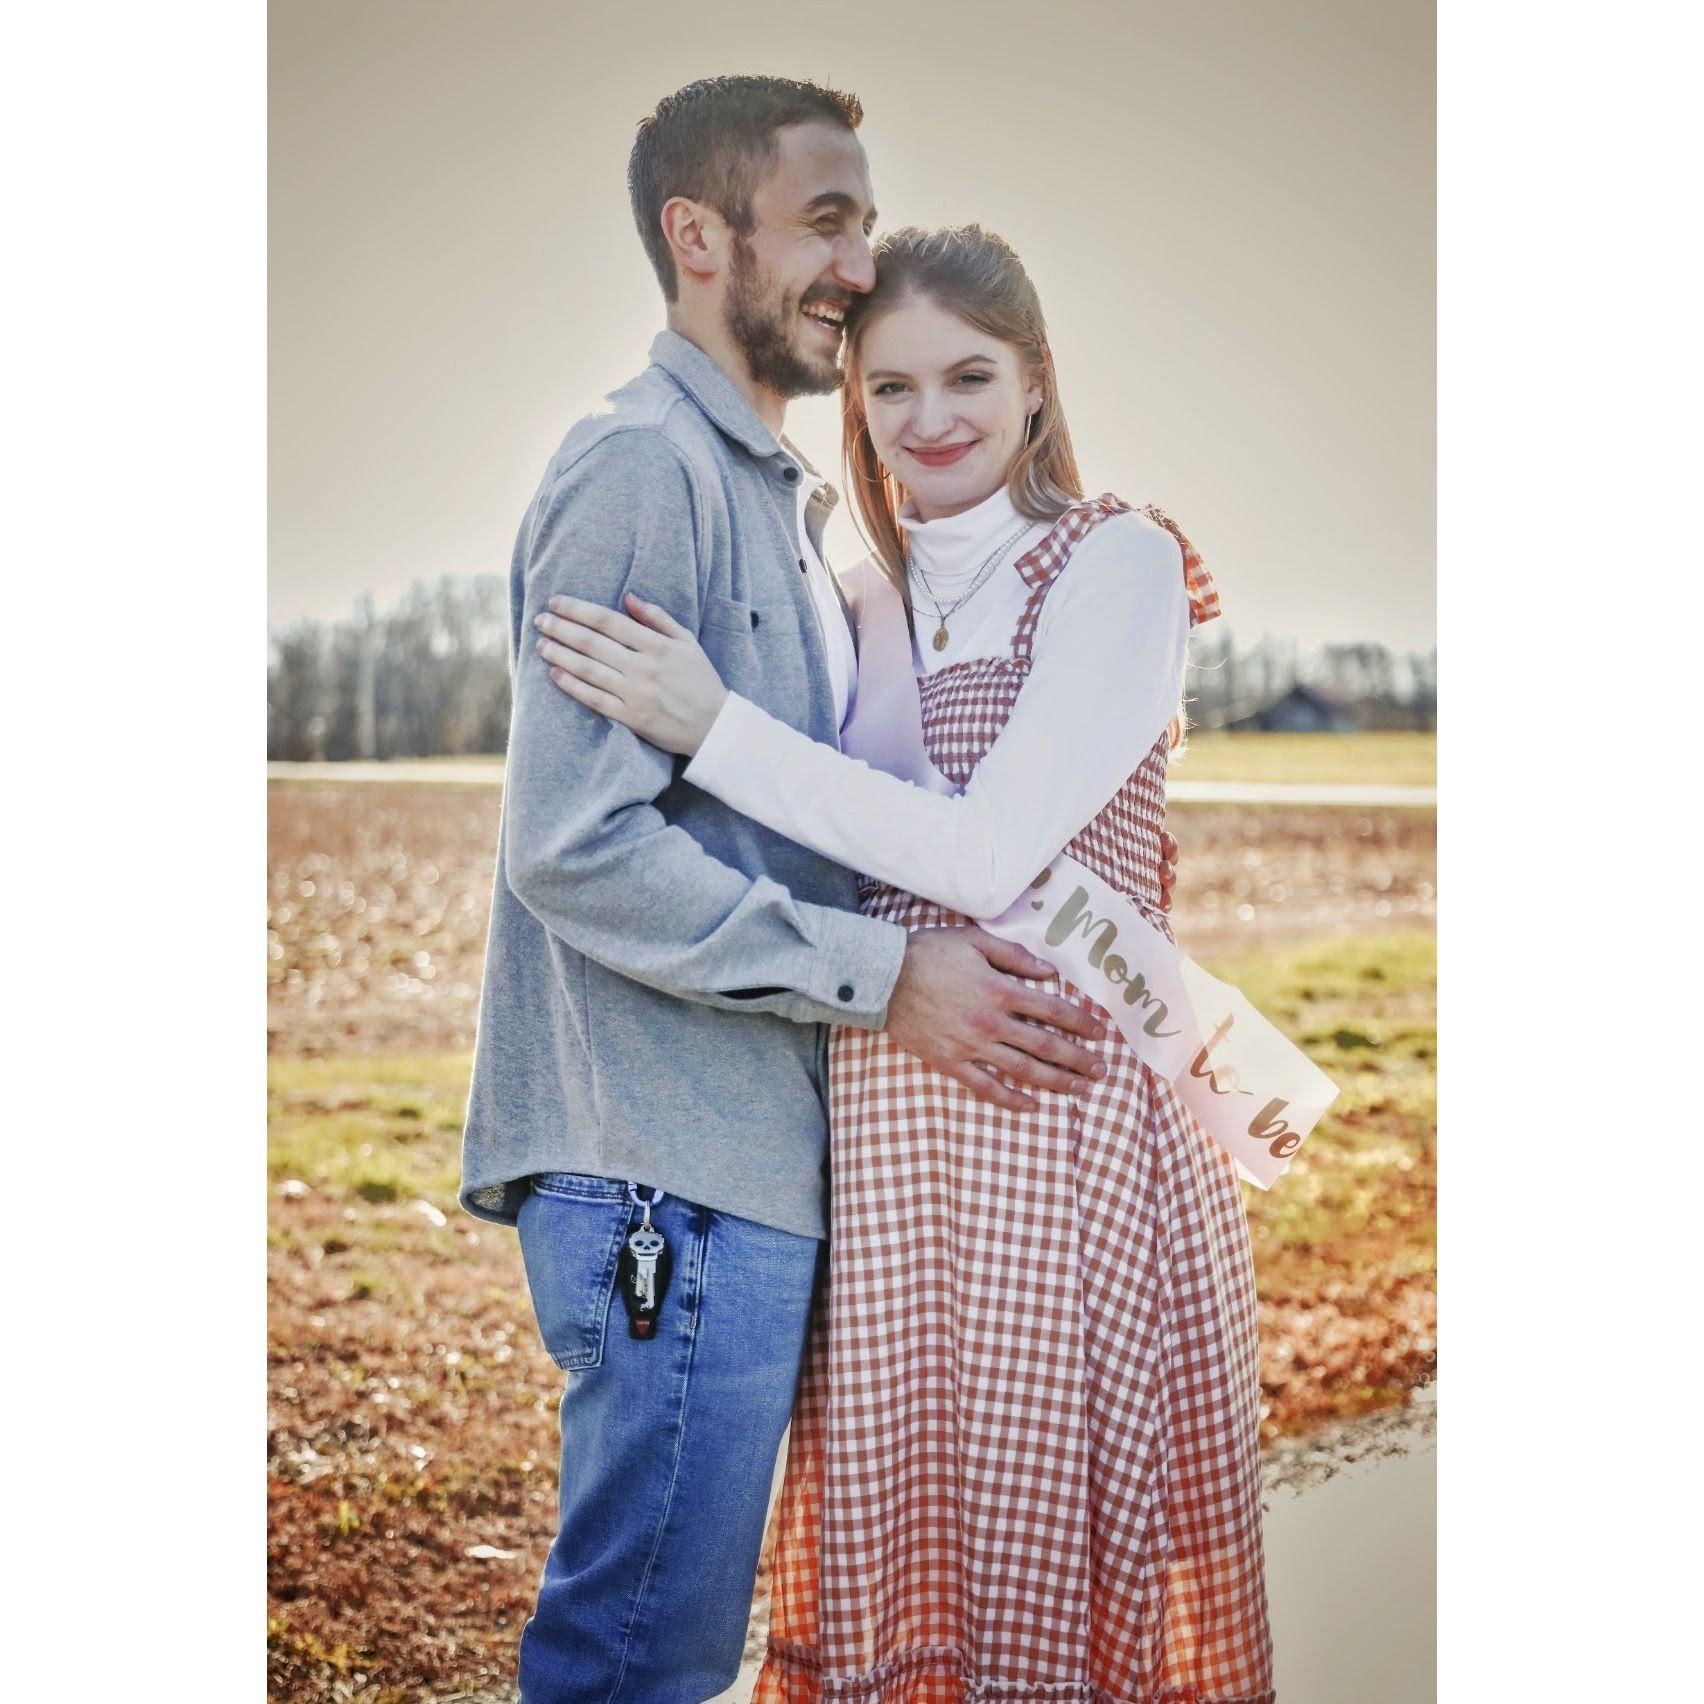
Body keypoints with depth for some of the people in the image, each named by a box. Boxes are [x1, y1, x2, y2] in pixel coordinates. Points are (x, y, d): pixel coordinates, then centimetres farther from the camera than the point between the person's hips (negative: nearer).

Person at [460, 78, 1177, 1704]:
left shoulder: (772, 492, 19)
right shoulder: (643, 466, -12)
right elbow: (577, 844, -20)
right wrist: (885, 976, -18)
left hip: (748, 1160, 10)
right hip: (671, 1171, -10)